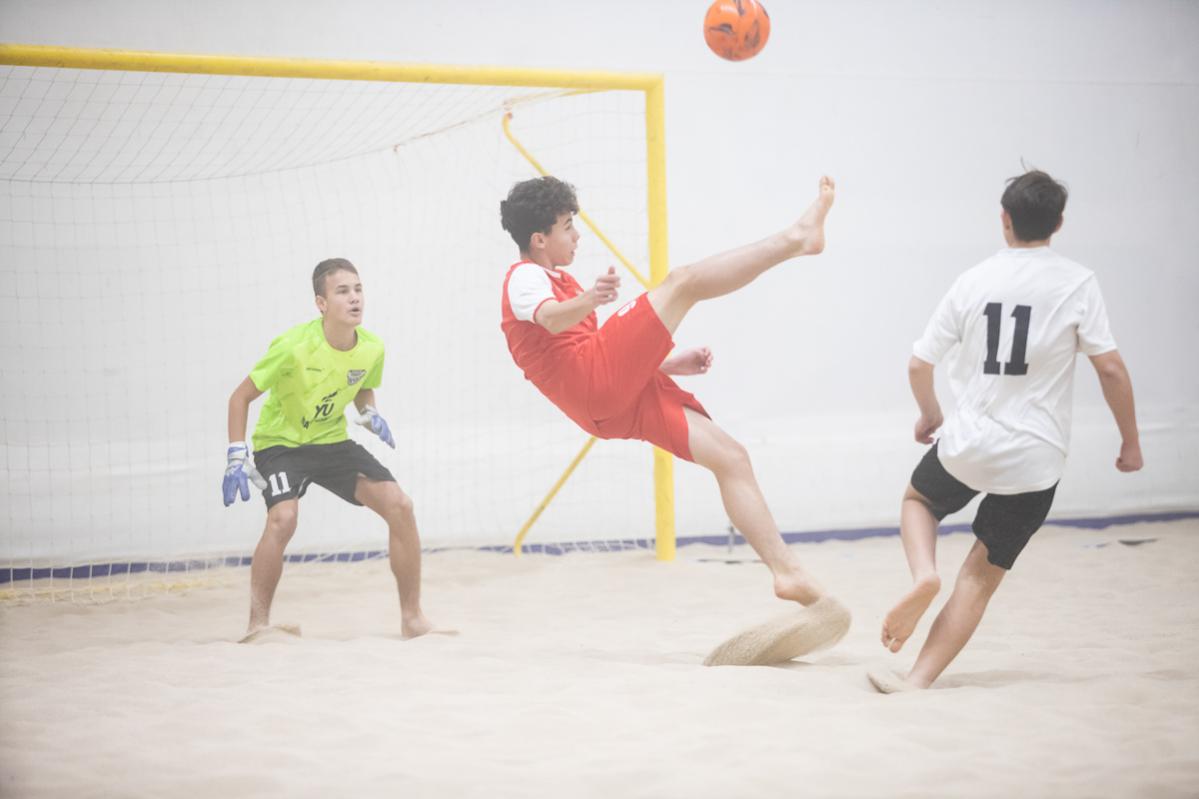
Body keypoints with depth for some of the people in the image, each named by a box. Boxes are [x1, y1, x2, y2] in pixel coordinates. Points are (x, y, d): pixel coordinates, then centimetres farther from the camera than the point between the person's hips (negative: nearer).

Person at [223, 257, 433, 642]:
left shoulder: (372, 348, -10)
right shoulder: (295, 347, -25)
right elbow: (241, 396, -15)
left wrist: (370, 414, -9)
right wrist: (236, 459, -20)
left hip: (332, 441, 5)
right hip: (280, 441, -5)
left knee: (400, 506, -11)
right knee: (283, 517, -32)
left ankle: (412, 618, 1)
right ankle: (257, 622, -16)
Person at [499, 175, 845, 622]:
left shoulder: (556, 281, 34)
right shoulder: (525, 278, 1)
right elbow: (552, 318, -24)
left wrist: (671, 364, 27)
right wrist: (589, 299, -46)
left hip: (623, 400, 9)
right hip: (598, 380, -9)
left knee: (730, 457, -1)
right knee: (682, 282, -16)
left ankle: (788, 571, -5)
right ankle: (797, 237, -13)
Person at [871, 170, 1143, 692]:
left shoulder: (973, 282, 0)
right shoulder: (1077, 284, -6)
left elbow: (919, 364, 5)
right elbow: (1110, 368, -9)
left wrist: (929, 414, 25)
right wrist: (1130, 443, 4)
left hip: (968, 443, 1)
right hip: (1036, 461, -1)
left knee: (918, 498, 31)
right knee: (982, 573, 8)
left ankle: (923, 574, 1)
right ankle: (919, 680, 1)